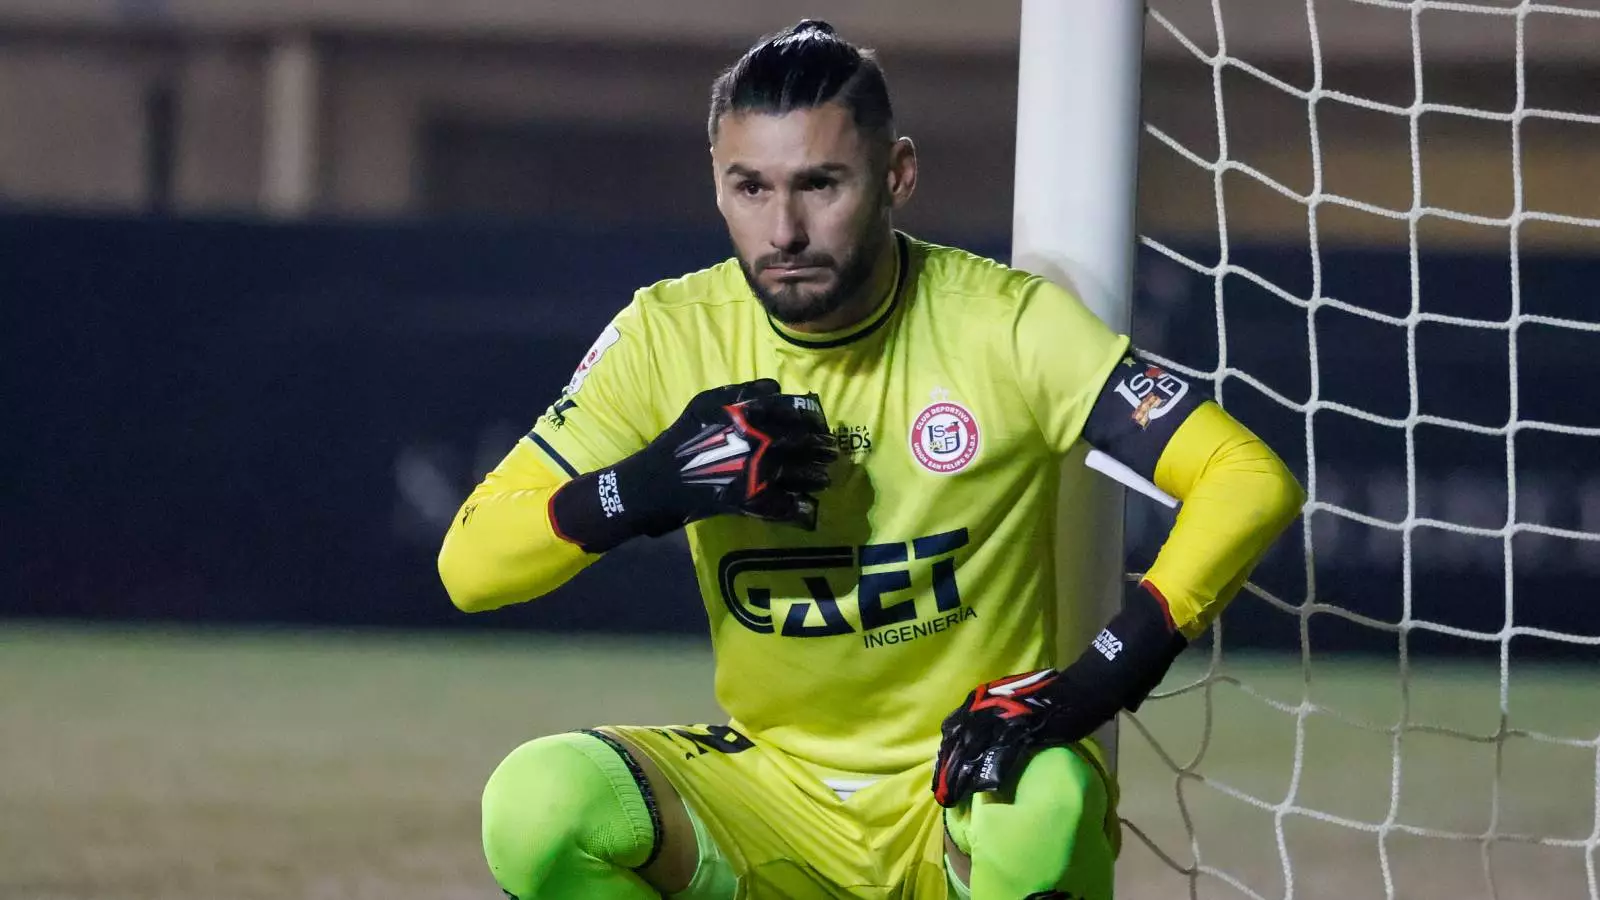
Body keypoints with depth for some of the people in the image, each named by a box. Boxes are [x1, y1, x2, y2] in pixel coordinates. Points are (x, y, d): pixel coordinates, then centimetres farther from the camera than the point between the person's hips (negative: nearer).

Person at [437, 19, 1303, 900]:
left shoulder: (1007, 323, -12)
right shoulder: (669, 337, -5)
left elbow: (1251, 480, -17)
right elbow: (468, 563, -5)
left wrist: (1095, 683, -28)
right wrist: (648, 487, -23)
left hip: (966, 791, -3)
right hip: (772, 789, 3)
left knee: (1040, 814, -39)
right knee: (535, 805, -26)